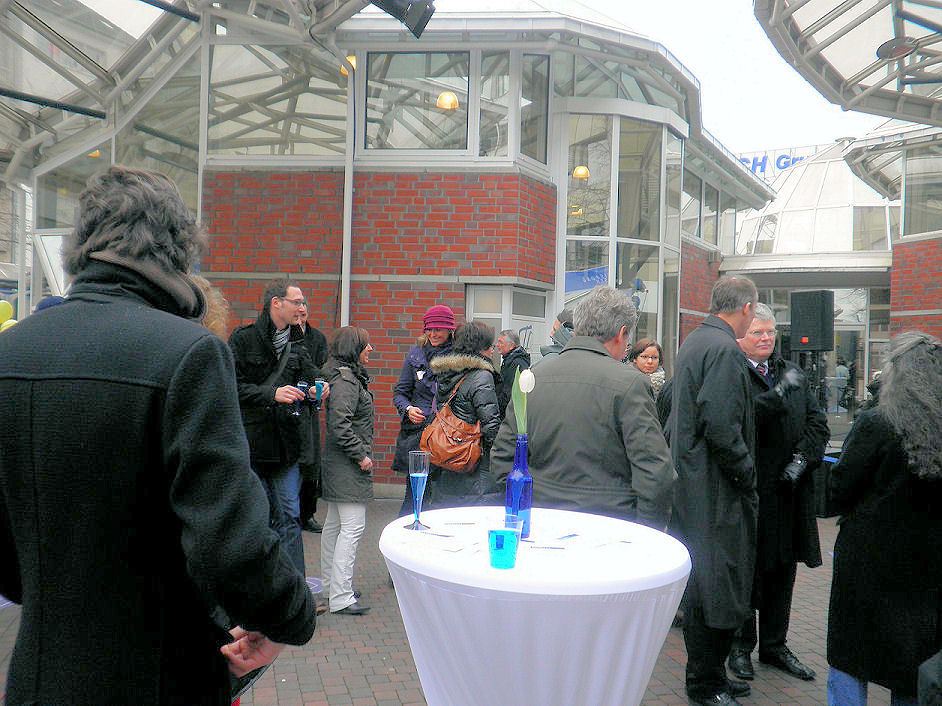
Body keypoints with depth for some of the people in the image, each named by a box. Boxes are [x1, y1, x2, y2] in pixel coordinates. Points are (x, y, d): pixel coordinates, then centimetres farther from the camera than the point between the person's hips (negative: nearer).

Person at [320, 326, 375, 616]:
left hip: (340, 463, 11)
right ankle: (340, 597, -5)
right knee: (353, 527, -9)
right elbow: (340, 424, -24)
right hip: (348, 465, -11)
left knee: (334, 524, 16)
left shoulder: (349, 376, 15)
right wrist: (361, 455, -17)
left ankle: (330, 585, 28)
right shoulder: (346, 380, -16)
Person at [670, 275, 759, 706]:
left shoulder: (693, 342, 15)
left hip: (692, 483, 11)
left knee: (704, 584, 17)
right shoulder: (724, 349, -17)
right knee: (714, 587, 0)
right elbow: (720, 424, -24)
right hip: (715, 491, -11)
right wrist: (746, 474, -12)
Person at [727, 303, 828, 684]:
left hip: (790, 492, 6)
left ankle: (774, 645, 31)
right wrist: (777, 394, -28)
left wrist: (802, 459, -5)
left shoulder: (793, 373, 12)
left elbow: (818, 422, 10)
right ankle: (741, 646, 21)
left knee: (782, 571, 16)